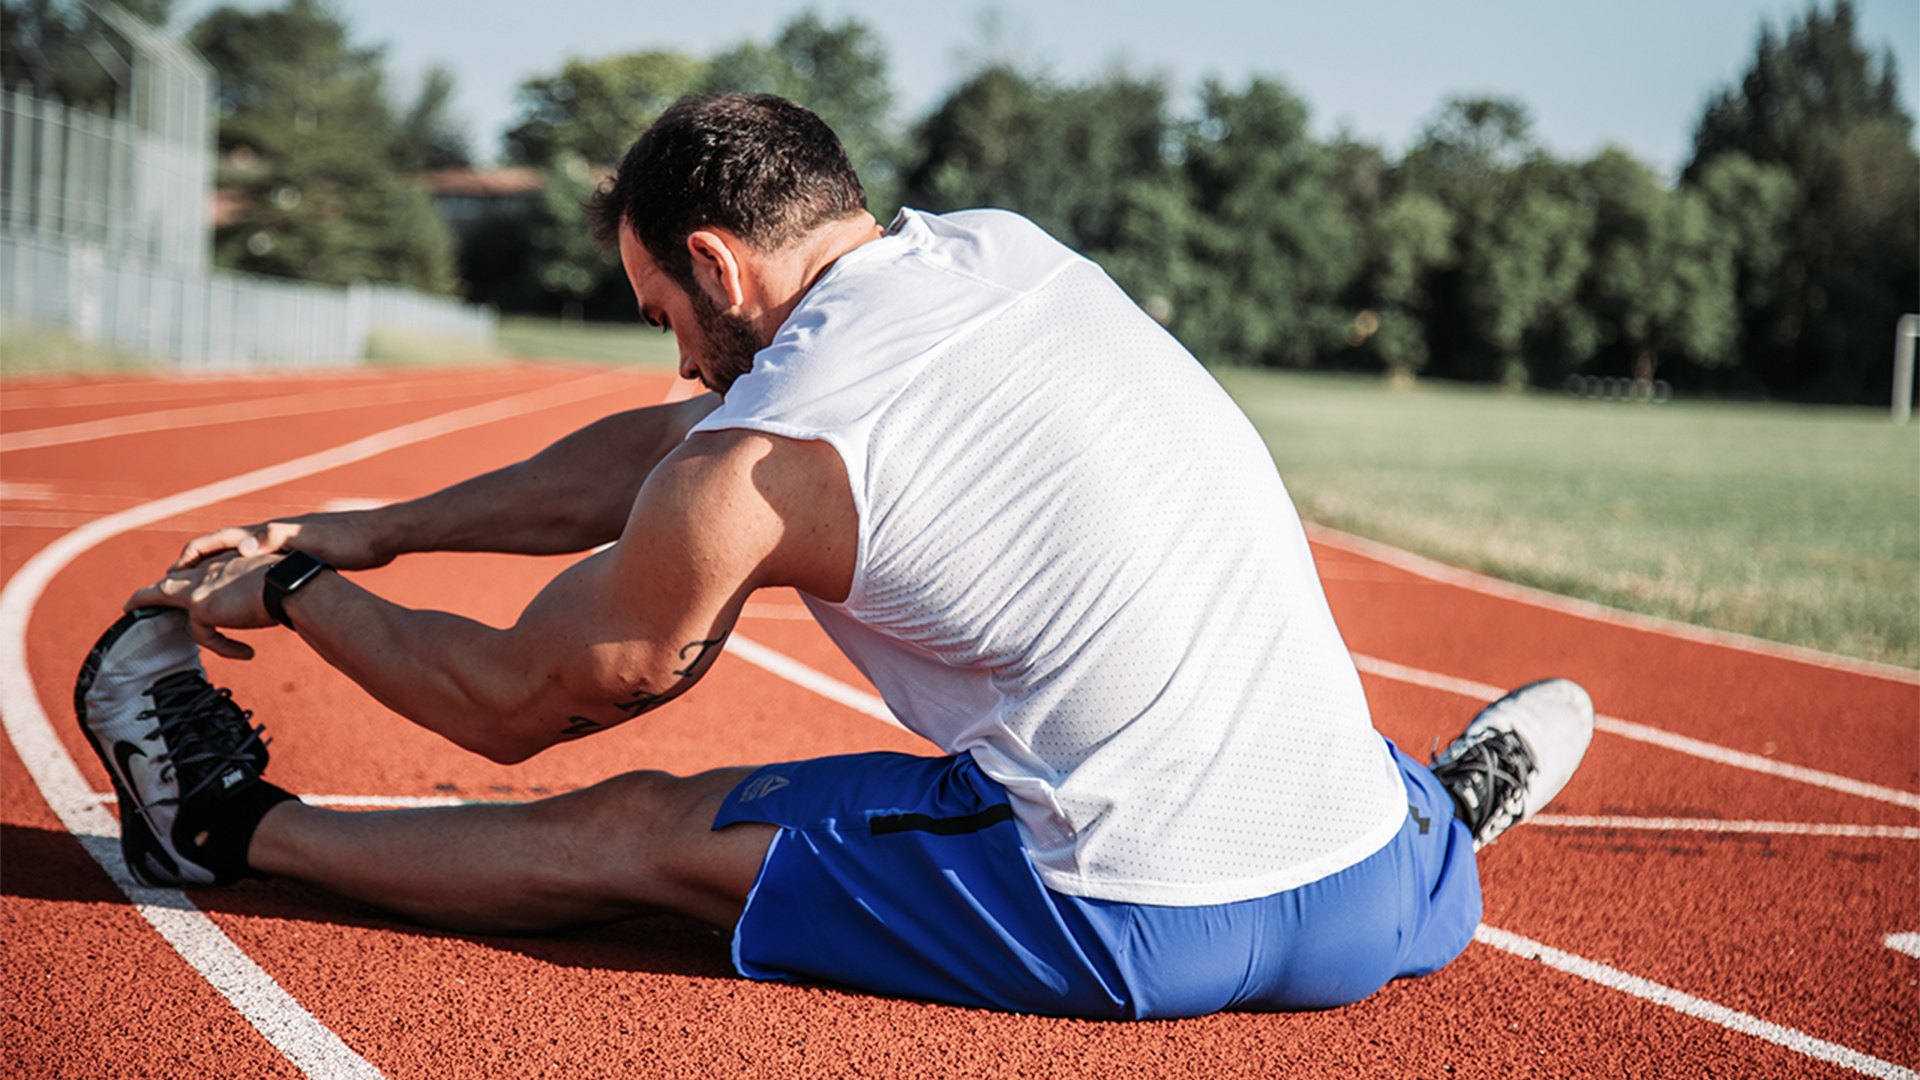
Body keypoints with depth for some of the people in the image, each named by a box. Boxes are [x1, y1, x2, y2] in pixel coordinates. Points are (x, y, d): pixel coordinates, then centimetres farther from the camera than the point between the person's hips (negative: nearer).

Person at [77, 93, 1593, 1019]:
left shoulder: (758, 464, -9)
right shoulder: (1010, 249, 11)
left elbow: (512, 703, 8)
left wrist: (295, 591, 25)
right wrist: (372, 531, 26)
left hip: (1143, 936, -5)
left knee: (635, 830, 9)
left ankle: (237, 825, 22)